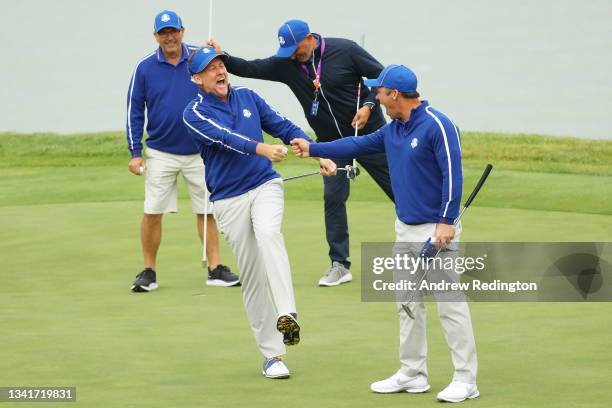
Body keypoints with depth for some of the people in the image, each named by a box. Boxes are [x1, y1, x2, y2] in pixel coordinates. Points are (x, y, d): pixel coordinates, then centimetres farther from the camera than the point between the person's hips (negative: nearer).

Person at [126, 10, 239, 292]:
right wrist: (135, 153, -2)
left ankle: (215, 269, 11)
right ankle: (148, 272, 7)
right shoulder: (145, 67, -3)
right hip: (160, 152, -1)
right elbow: (134, 111, 2)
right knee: (152, 213, -3)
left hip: (199, 152, 1)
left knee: (207, 211, 4)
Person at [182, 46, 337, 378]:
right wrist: (262, 149, -40)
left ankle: (287, 316, -43)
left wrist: (320, 154, 5)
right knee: (252, 279, 0)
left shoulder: (246, 97, 9)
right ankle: (271, 354, 7)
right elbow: (224, 138, -23)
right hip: (229, 199, -1)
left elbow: (282, 127, 14)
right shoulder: (194, 114, -5)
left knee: (268, 233, -31)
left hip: (265, 185, 1)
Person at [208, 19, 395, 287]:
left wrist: (368, 105, -20)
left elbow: (382, 76, -8)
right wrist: (222, 58, -26)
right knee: (333, 197, -3)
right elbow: (250, 68, -10)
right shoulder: (286, 64, -5)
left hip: (368, 132, -4)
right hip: (331, 142, 4)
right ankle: (340, 265, 4)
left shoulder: (345, 51, -15)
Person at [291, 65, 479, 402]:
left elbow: (452, 175, -19)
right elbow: (359, 145, 24)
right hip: (406, 229, 9)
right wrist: (313, 149, 28)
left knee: (450, 303, -8)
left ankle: (465, 380, -5)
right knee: (408, 304, 13)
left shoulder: (437, 126, -16)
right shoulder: (393, 130, 10)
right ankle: (412, 374, 22)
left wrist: (446, 222, -24)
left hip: (436, 229, -9)